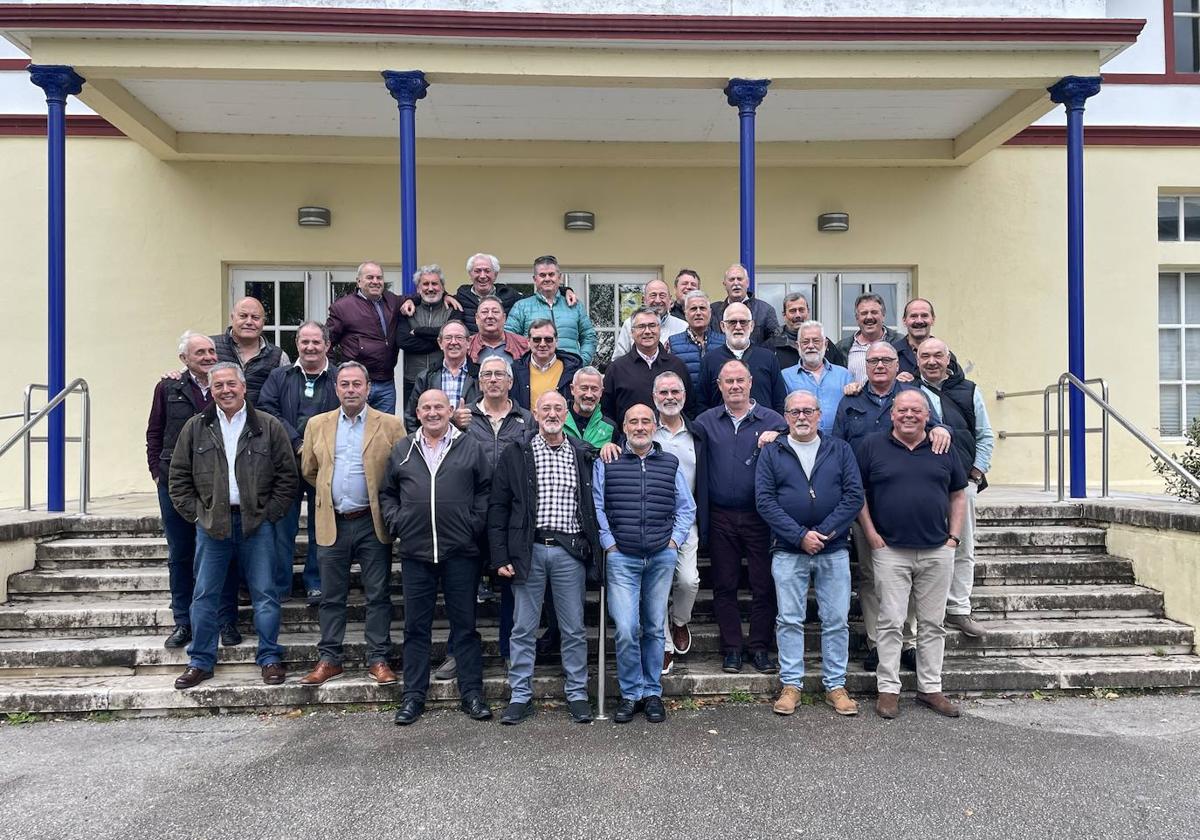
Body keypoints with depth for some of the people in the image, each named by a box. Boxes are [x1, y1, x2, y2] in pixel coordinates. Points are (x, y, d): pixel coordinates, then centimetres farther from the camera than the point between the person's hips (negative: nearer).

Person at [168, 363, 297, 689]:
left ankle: (270, 659, 15)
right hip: (211, 524, 2)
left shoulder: (269, 427, 1)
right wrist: (195, 513, 1)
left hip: (256, 524, -1)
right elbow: (179, 477, 9)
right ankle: (201, 662, 21)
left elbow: (287, 476, 2)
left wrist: (269, 514, -4)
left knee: (265, 594, 3)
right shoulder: (195, 428, 6)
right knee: (204, 595, 8)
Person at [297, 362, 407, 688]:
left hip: (373, 523, -2)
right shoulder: (317, 425, 7)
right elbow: (308, 470, 16)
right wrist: (330, 491, 13)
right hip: (332, 523, 2)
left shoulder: (390, 425, -2)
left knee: (378, 596, 4)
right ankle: (329, 660, 19)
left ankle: (378, 659, 12)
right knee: (331, 597, 9)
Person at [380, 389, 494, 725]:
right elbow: (386, 493, 16)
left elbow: (487, 489, 6)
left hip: (460, 551, -2)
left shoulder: (470, 448, 4)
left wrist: (475, 524, -4)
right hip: (415, 551, 2)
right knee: (416, 627, 9)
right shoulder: (401, 451, 10)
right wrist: (395, 522, 3)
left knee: (465, 625, 6)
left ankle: (472, 693, 16)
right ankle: (413, 695, 19)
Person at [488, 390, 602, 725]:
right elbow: (498, 507, 1)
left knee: (574, 628, 8)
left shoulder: (584, 455, 7)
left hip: (570, 551, 1)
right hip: (529, 550, -1)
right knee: (523, 628, 6)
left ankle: (577, 694, 21)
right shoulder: (515, 455, 2)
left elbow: (594, 505, 11)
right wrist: (500, 557, -5)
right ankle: (520, 697, 17)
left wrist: (594, 547, 3)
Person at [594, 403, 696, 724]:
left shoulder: (670, 464, 11)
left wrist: (675, 540, 4)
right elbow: (596, 506, 2)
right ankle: (631, 694, 9)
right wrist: (609, 543, -3)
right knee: (626, 629, -9)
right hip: (621, 558, -2)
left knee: (654, 628, 9)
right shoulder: (606, 463, 4)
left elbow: (686, 508, 14)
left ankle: (652, 692, 22)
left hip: (661, 557, 2)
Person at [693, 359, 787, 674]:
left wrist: (776, 441, -16)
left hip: (760, 515, -1)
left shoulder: (771, 420, 5)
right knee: (724, 585, 7)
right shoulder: (705, 421, 8)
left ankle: (760, 648, 15)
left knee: (764, 584, 2)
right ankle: (732, 648, 18)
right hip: (720, 518, 1)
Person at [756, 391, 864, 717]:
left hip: (834, 551, 1)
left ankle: (835, 686, 18)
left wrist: (824, 533, -12)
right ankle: (791, 685, 15)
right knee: (789, 621, 4)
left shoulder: (840, 450, 7)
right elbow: (764, 500, -5)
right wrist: (800, 536, -13)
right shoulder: (771, 453, 4)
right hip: (788, 552, -1)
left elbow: (854, 496, -2)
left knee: (837, 621, 6)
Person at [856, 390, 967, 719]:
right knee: (891, 623, 1)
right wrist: (872, 536, -6)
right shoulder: (872, 446, 0)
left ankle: (931, 688, 21)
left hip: (937, 552, 3)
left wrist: (953, 537, 4)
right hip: (890, 551, -3)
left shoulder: (944, 449, 9)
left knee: (932, 624, 11)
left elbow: (957, 495, 14)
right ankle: (888, 689, 10)